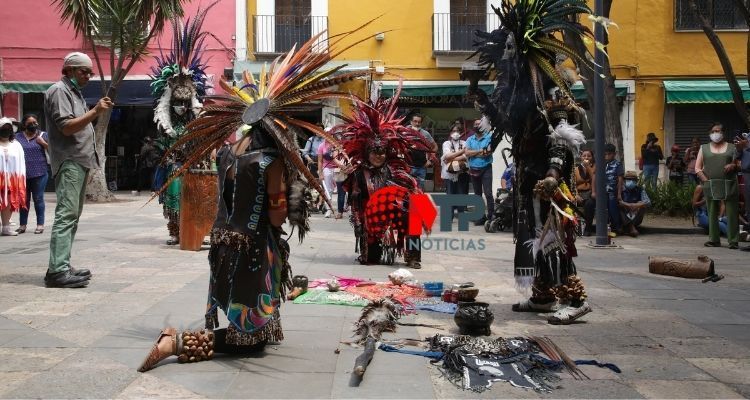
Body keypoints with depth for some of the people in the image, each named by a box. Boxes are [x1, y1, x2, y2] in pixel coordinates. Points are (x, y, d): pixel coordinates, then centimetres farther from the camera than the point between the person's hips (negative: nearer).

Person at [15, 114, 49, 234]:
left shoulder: (43, 135, 6)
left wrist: (43, 143, -9)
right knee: (24, 199, 7)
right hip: (23, 173, 2)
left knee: (38, 199, 1)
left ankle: (40, 224, 6)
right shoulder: (18, 137, 10)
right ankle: (22, 225, 13)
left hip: (39, 173, -2)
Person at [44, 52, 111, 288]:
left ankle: (63, 266, 14)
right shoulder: (59, 91, -6)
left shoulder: (74, 92, 23)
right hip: (69, 162, -10)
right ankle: (57, 271, -19)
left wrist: (98, 112, 12)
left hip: (80, 162, 11)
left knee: (72, 216, 10)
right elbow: (66, 127, -18)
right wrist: (95, 112, -23)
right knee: (66, 215, -16)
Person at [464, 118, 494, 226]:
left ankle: (491, 216, -12)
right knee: (477, 194, 9)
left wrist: (474, 153, -6)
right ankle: (481, 216, 15)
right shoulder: (470, 139, 10)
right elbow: (467, 153, -5)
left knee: (488, 193, -13)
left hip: (486, 169, -4)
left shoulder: (489, 137, 0)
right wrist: (481, 150, -10)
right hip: (474, 170, 4)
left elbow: (489, 151, -14)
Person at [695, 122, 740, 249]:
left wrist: (733, 166, -12)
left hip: (729, 185, -1)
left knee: (732, 213, -5)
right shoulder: (704, 148, 12)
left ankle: (733, 241, -2)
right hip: (710, 185, 1)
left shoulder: (731, 147, 11)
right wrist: (706, 181, -6)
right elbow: (697, 168, 7)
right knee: (712, 213, 4)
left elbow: (740, 165, 11)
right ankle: (714, 239, 10)